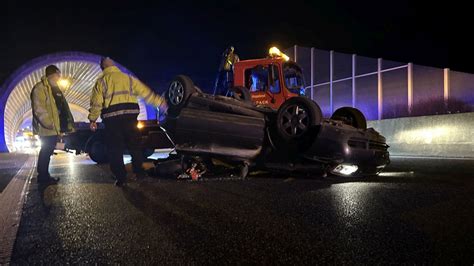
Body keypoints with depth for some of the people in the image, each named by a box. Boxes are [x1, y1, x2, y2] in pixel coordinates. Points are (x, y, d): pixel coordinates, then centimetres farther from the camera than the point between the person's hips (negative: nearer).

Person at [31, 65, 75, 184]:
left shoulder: (54, 88, 21)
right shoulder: (40, 88, -9)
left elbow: (62, 108, 23)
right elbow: (39, 108, -19)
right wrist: (49, 124, -23)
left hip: (54, 128, 9)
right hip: (47, 129, -9)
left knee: (48, 152, 13)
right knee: (46, 152, -4)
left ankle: (44, 175, 21)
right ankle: (43, 176, 4)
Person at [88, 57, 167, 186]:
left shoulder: (101, 81, 7)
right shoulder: (128, 78, 14)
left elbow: (96, 102, 0)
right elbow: (145, 92, 12)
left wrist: (93, 120, 5)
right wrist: (161, 103, 16)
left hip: (111, 117, -2)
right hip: (130, 114, 2)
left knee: (115, 148, 5)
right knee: (135, 144, 14)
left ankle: (121, 177, 5)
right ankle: (139, 171, 15)